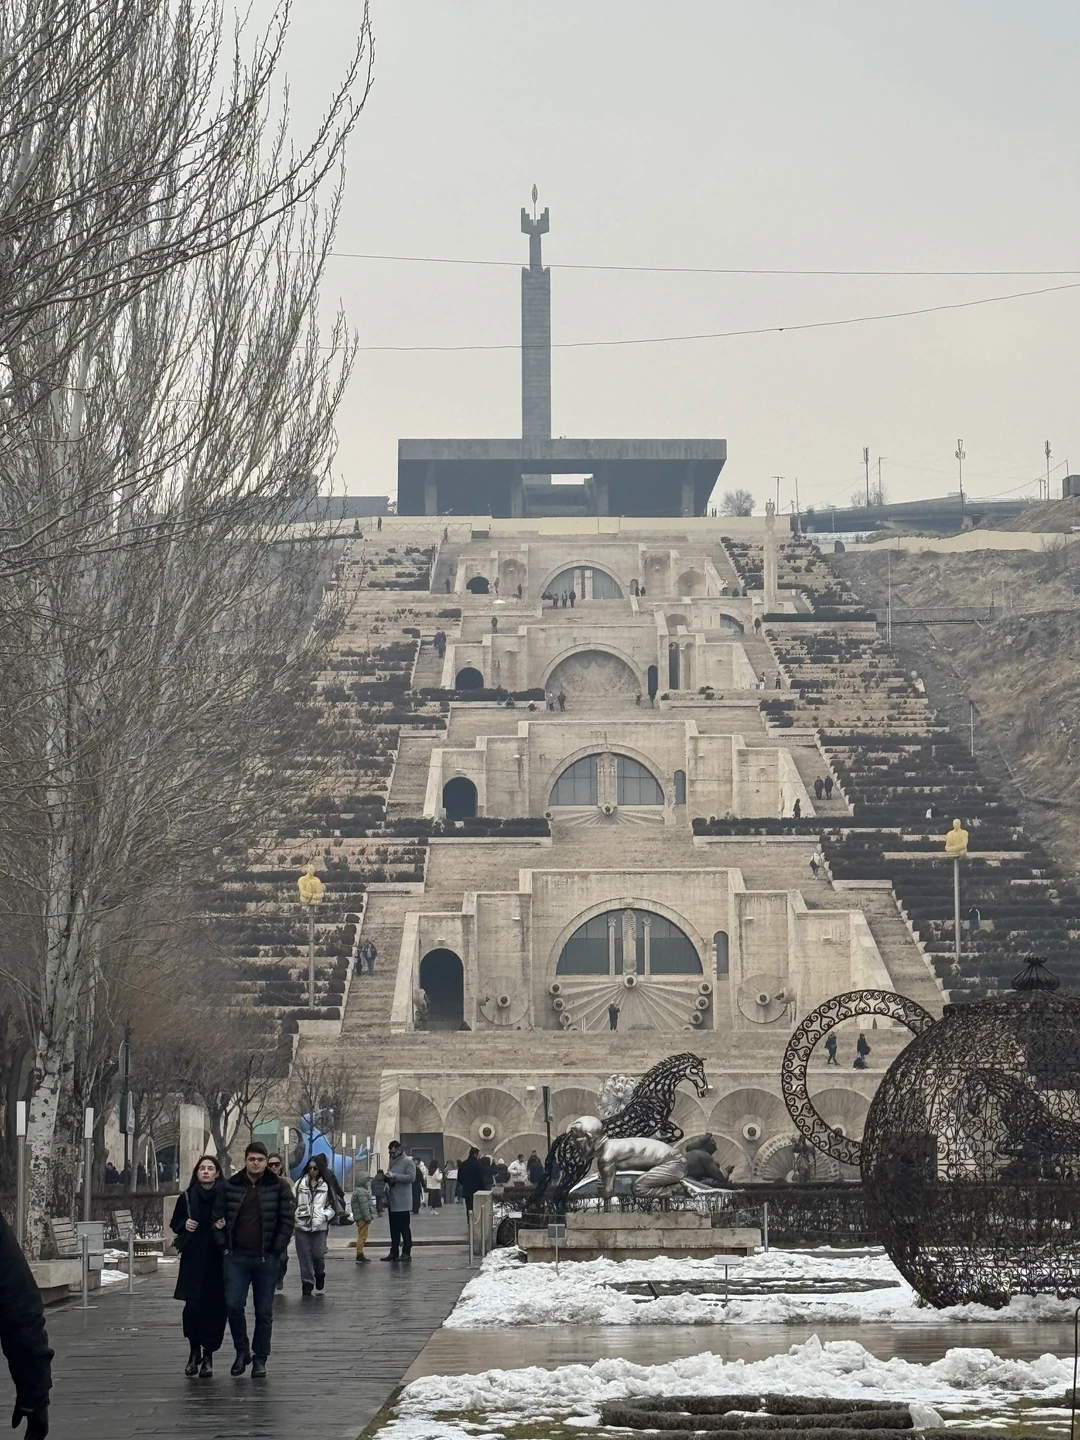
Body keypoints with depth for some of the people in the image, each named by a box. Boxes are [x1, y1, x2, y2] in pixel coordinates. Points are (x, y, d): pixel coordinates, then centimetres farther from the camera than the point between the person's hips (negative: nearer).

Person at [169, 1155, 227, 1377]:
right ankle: (194, 1351, 10)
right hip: (193, 1259, 1)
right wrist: (184, 1224, -5)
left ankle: (208, 1355, 11)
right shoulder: (186, 1197, 5)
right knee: (193, 1306, -7)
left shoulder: (226, 1196, 0)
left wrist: (226, 1226, -13)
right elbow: (174, 1223, 15)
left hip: (218, 1259, -1)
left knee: (215, 1307, 0)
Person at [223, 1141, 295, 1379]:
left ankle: (260, 1358, 16)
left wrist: (277, 1250, -8)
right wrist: (225, 1245, 1)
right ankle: (242, 1350, 10)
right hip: (236, 1257, 1)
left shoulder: (278, 1187, 0)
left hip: (267, 1258, -1)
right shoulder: (231, 1186, 4)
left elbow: (288, 1219, -1)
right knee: (233, 1305, -9)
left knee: (264, 1311, 5)